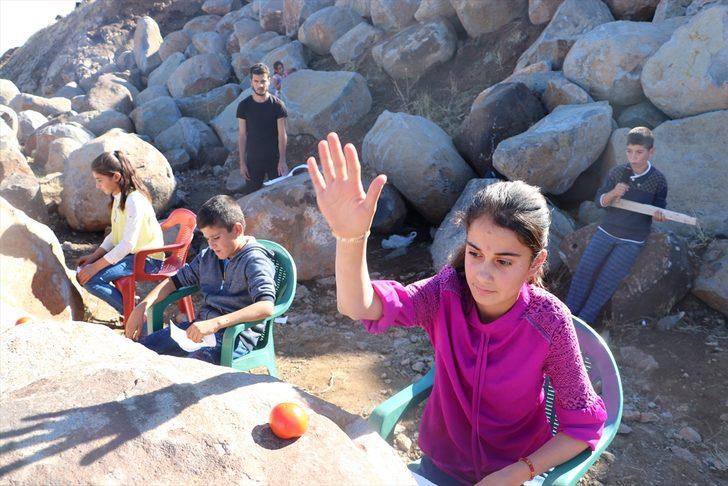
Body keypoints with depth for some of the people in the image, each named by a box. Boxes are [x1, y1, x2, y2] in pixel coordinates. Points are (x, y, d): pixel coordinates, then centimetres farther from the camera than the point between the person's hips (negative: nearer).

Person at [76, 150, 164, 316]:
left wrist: (95, 266, -23)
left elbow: (128, 244, -26)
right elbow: (115, 235, 13)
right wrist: (93, 257, 2)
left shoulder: (134, 201, -22)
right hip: (129, 253, 10)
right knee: (83, 270, 4)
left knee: (90, 279, -19)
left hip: (146, 259, -10)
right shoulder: (119, 197, 8)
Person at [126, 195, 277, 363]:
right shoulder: (208, 256, 12)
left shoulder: (255, 261, -13)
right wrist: (143, 306, 7)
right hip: (201, 327, 8)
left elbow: (266, 307, -28)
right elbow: (177, 280, 23)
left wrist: (216, 323, -37)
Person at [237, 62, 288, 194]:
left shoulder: (277, 105, -6)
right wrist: (242, 162, -2)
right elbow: (242, 135, 0)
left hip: (275, 159, -1)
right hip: (253, 160, 1)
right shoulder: (244, 106, -3)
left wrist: (282, 160, -10)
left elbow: (282, 135, -6)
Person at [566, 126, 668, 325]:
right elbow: (600, 201, -3)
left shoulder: (658, 180, -9)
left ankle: (584, 320, 0)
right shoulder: (617, 172, -7)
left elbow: (659, 207, 4)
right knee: (584, 269, -7)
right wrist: (613, 193, -25)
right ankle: (569, 313, 3)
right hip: (607, 230, 2)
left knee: (608, 278, -9)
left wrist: (658, 215, -20)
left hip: (632, 240, -2)